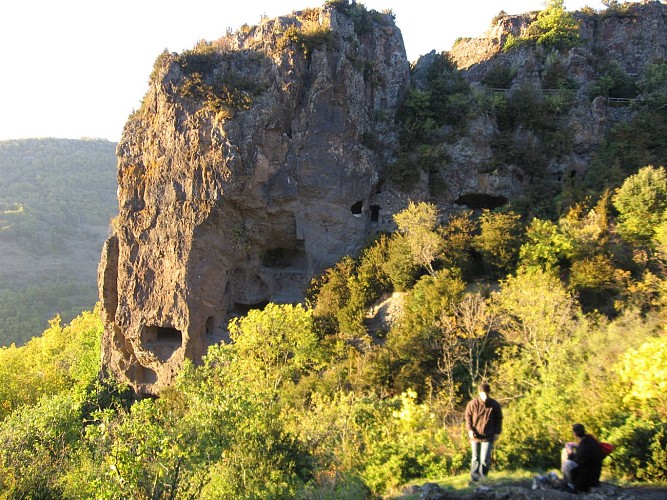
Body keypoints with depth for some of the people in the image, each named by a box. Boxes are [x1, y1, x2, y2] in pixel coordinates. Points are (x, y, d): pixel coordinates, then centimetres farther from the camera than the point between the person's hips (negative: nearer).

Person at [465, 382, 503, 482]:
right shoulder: (473, 403, -6)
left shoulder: (495, 405, -5)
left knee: (485, 459, -8)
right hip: (475, 436, 1)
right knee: (475, 459, 10)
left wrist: (497, 432, 1)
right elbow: (468, 417, 4)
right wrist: (470, 430, -7)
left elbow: (499, 419, 7)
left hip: (488, 437, -1)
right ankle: (474, 479, 20)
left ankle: (482, 479, 7)